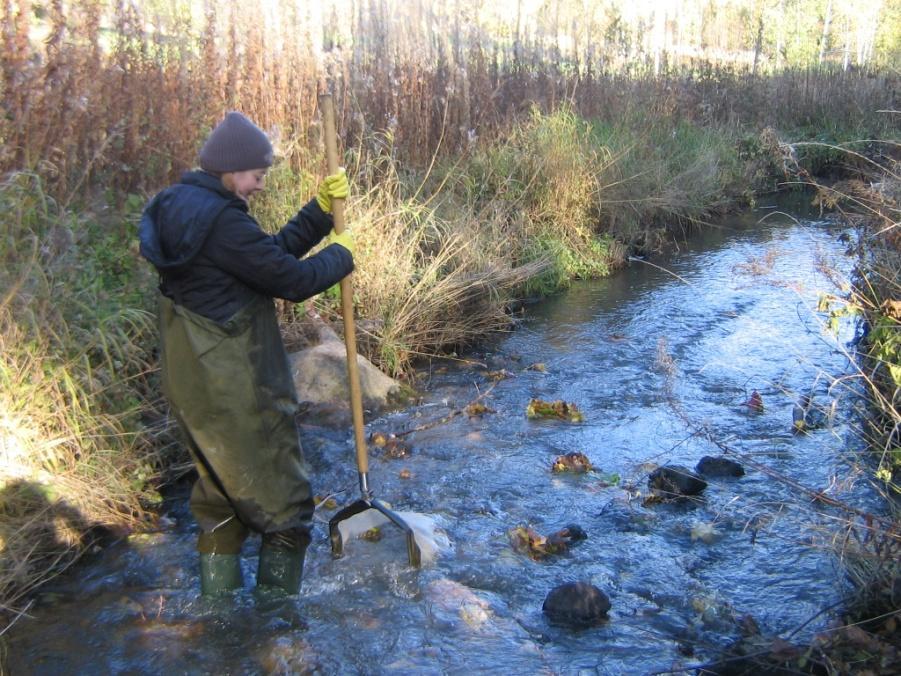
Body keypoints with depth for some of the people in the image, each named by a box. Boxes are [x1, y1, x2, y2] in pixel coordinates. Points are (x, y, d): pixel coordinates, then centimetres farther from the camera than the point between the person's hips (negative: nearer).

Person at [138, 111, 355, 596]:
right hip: (237, 392, -10)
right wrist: (341, 255, 1)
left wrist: (322, 209, 8)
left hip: (191, 384, 10)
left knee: (220, 493, 23)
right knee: (283, 506, 6)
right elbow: (291, 279, -17)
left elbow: (273, 251, 12)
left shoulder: (182, 206, 10)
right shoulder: (221, 220, -22)